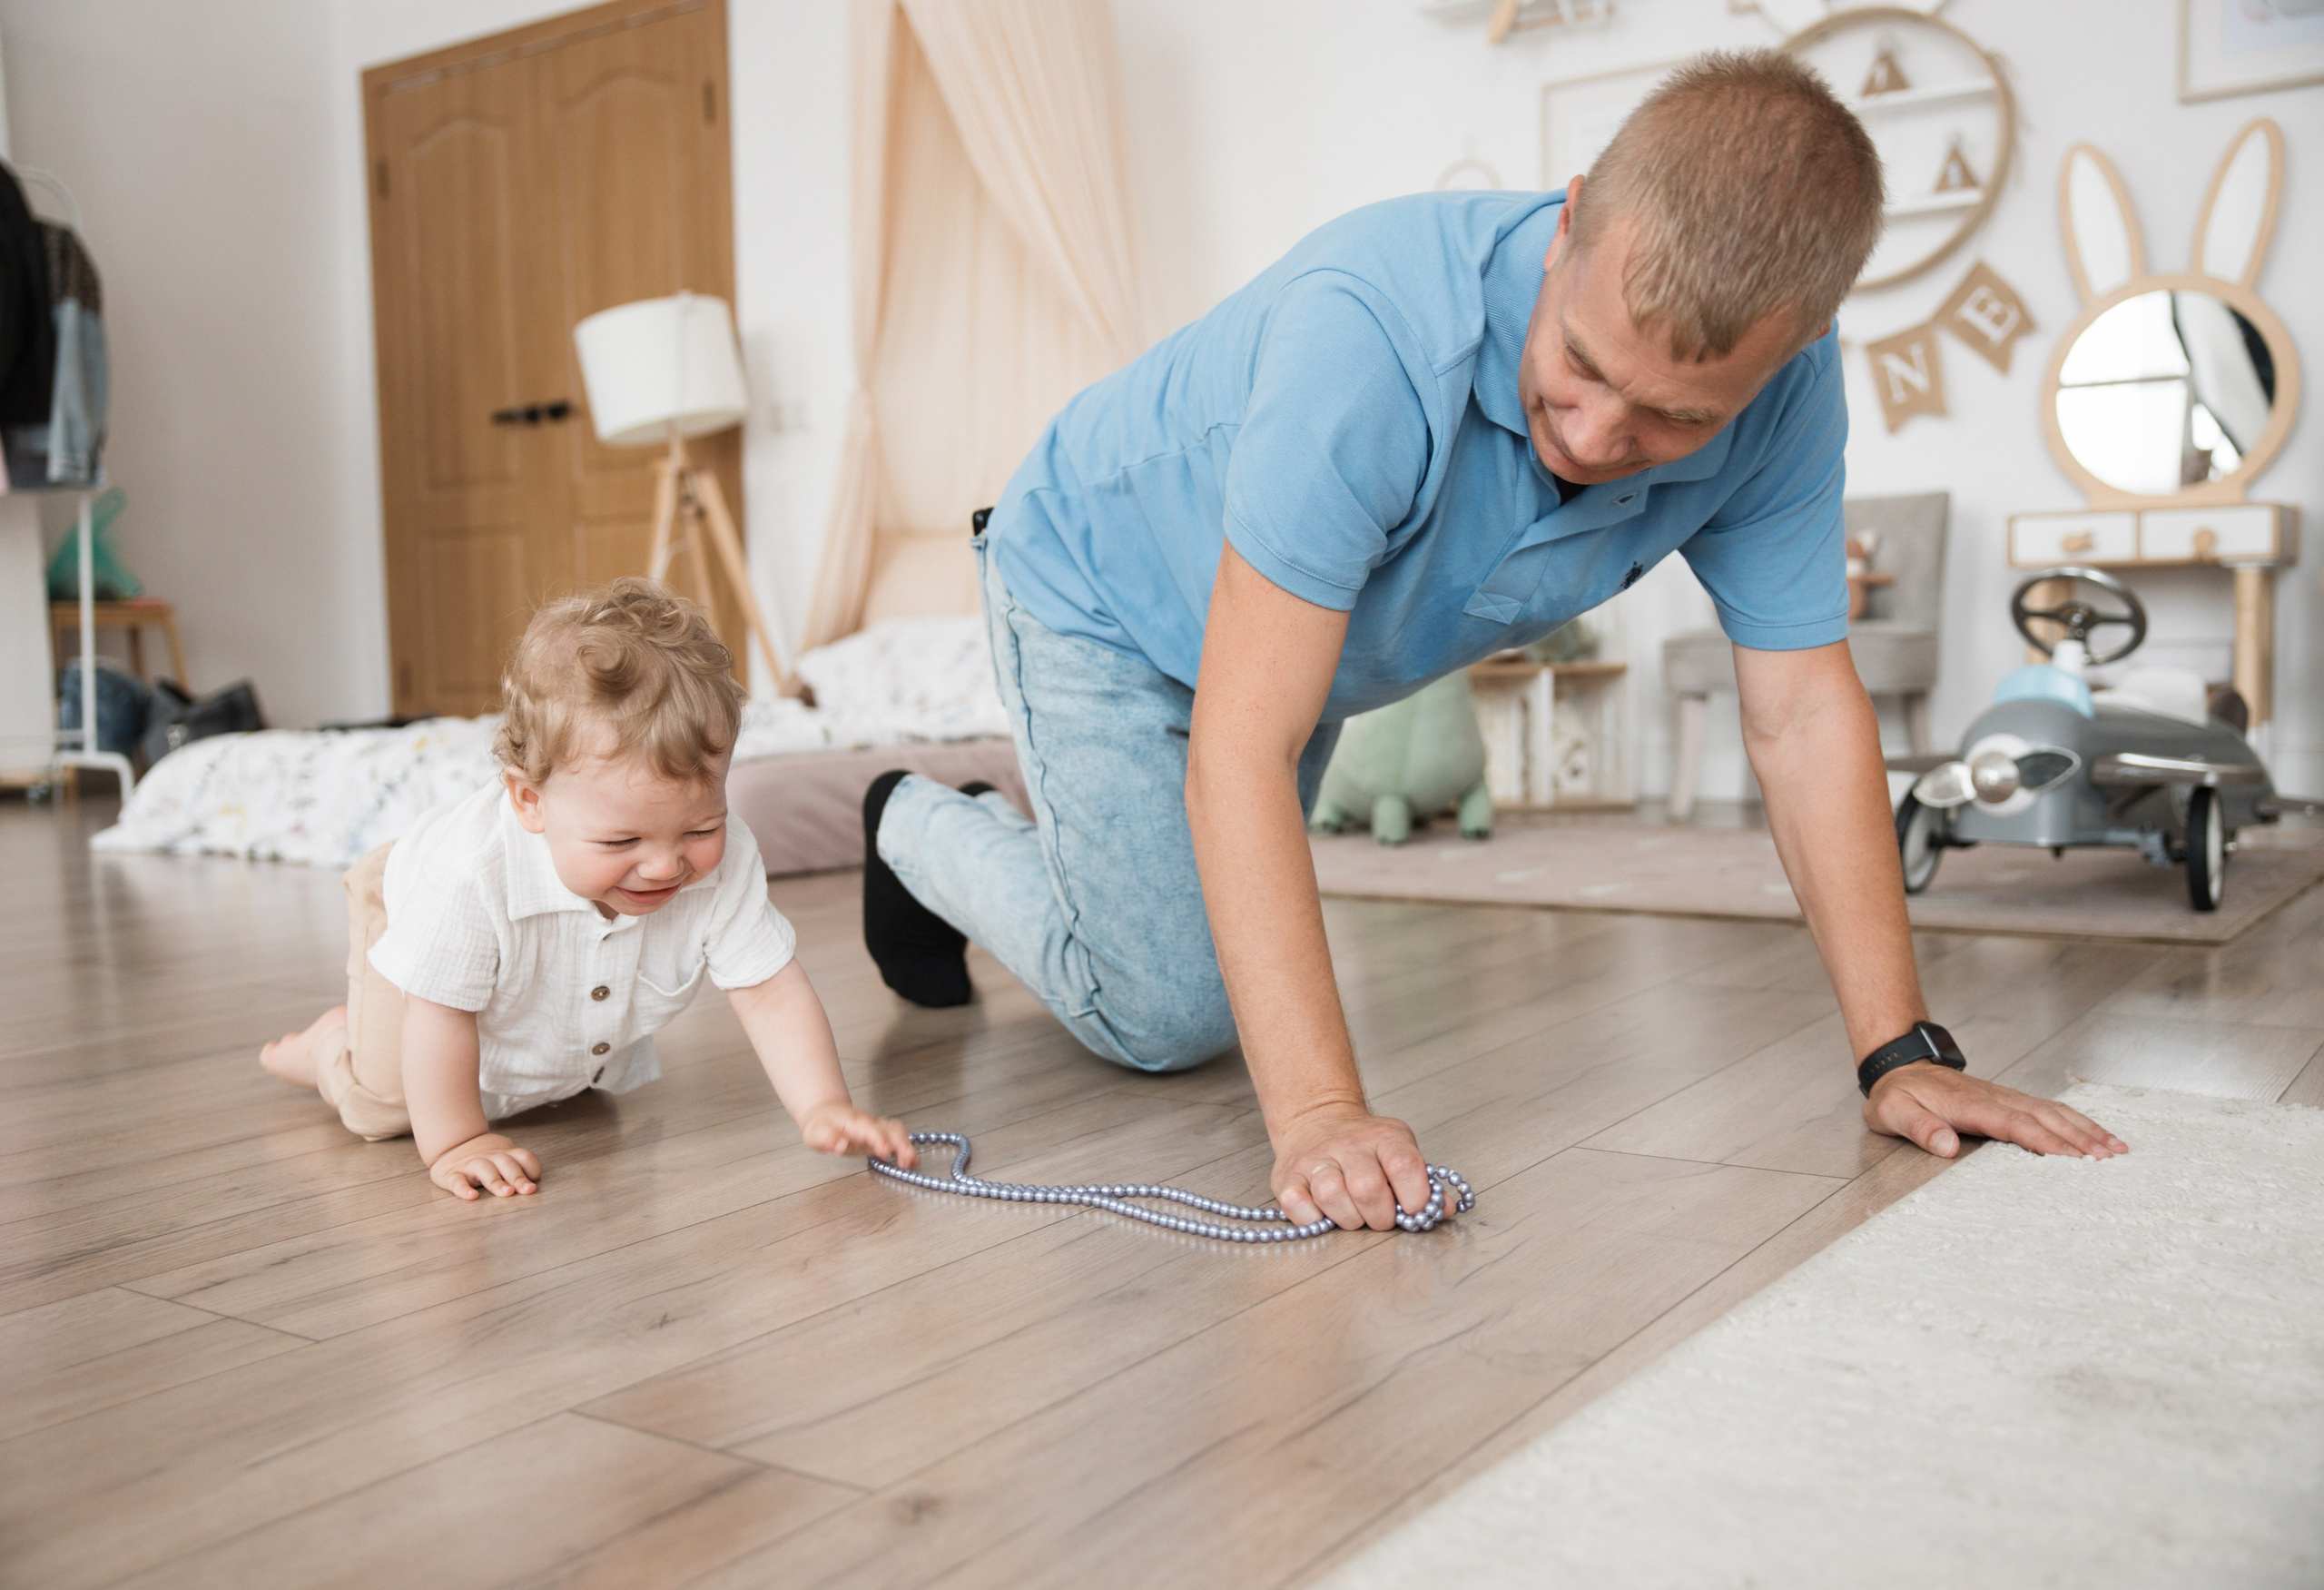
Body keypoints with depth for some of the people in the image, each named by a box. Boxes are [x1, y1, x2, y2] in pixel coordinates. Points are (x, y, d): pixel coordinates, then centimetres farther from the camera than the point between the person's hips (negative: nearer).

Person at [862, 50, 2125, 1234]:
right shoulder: (1368, 331, -44)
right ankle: (922, 833, 21)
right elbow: (1240, 754, -44)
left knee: (1251, 976, 23)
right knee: (1172, 1016, -5)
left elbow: (1804, 714, -19)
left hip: (1300, 638, 6)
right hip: (1106, 591, -6)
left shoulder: (1780, 388, -27)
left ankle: (1023, 827, 51)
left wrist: (1903, 1055, -21)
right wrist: (1317, 1110, -49)